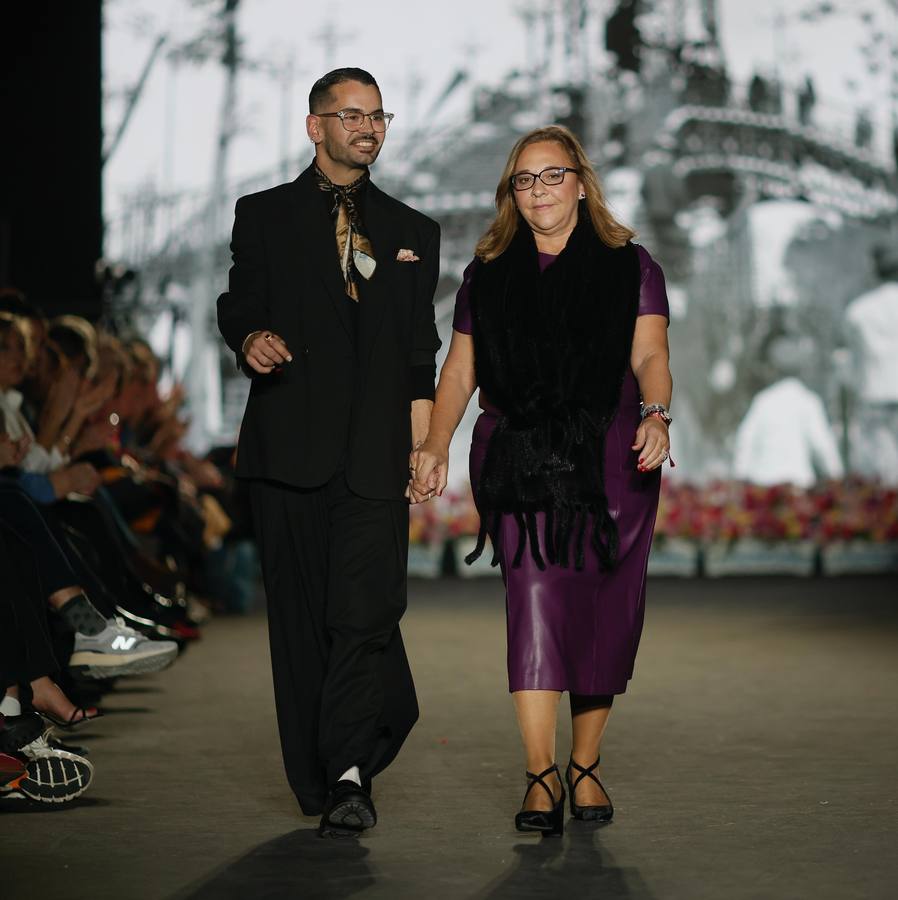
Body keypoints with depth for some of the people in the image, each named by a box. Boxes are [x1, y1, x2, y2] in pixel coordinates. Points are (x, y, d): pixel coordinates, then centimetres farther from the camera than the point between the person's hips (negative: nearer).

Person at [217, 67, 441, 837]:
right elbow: (238, 305, 8)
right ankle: (320, 781, 9)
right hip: (290, 447, 0)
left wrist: (422, 443, 5)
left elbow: (422, 351, 15)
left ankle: (349, 772, -11)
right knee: (301, 617, 1)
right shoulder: (263, 216, 14)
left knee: (365, 612, -13)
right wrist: (251, 338, -16)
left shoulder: (413, 231, 19)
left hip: (376, 453, 0)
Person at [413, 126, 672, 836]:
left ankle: (585, 766, 18)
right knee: (533, 599, -14)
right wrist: (436, 444, -1)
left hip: (610, 464, 0)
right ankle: (541, 776, -14)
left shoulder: (630, 267, 8)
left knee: (603, 618, 2)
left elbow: (649, 355, -3)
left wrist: (657, 416, -23)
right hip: (518, 464, 0)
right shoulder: (487, 276, 14)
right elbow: (461, 368, 12)